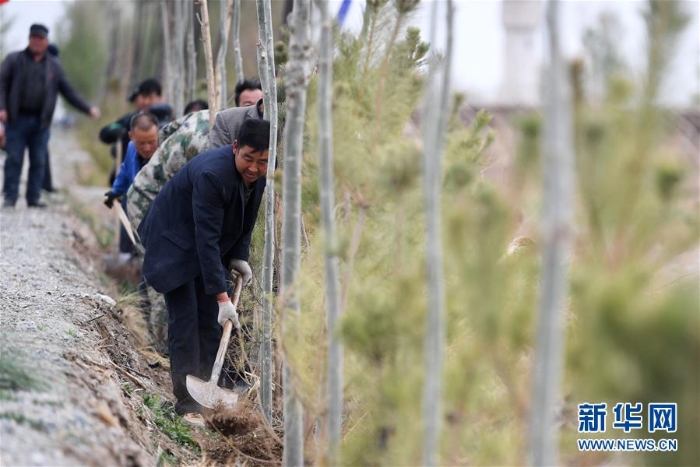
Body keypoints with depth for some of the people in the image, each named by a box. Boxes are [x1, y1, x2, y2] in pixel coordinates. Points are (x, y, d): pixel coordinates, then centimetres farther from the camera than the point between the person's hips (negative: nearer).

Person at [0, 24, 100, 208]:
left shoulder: (54, 65, 13)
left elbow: (68, 91, 15)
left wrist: (88, 108, 7)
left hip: (41, 122, 3)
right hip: (17, 119, -2)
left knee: (39, 162, 3)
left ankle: (34, 197, 9)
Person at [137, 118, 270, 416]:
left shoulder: (258, 173, -12)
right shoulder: (212, 174, -36)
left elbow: (246, 218, 7)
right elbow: (206, 239, -36)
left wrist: (239, 256, -4)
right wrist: (222, 296, -36)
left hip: (206, 245, 8)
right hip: (174, 242, -8)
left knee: (211, 320, 6)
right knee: (185, 319, -11)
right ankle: (187, 400, -8)